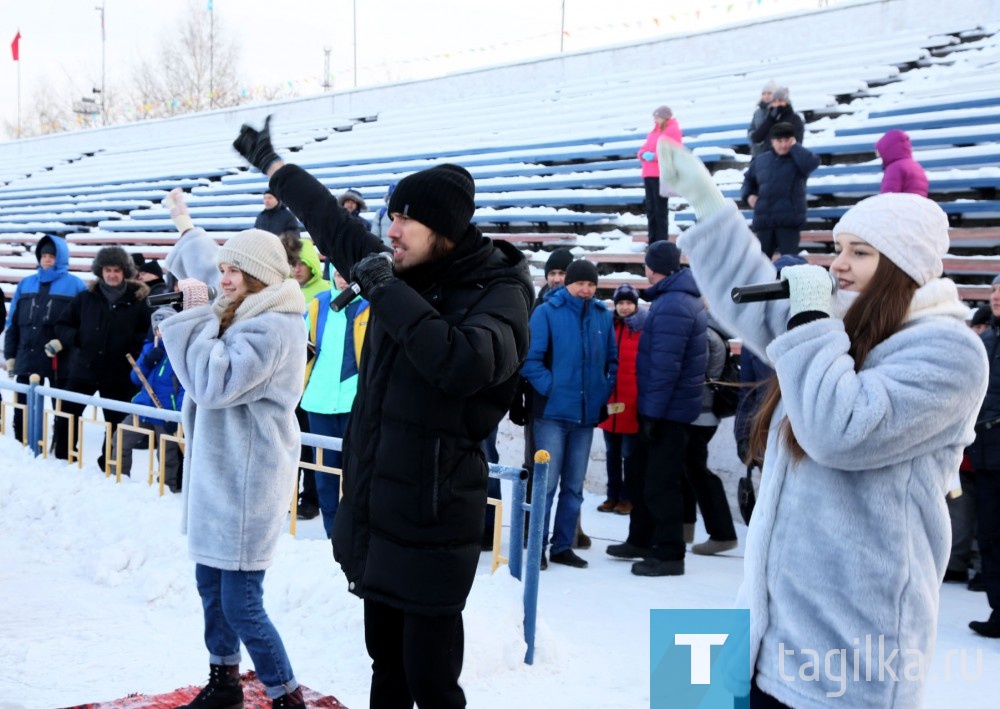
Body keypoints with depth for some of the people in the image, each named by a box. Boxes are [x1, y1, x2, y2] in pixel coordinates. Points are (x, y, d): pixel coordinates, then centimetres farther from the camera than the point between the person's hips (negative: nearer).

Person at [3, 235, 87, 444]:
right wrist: (10, 355, 8)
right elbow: (12, 322, 12)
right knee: (22, 409, 9)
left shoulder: (75, 285, -2)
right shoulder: (26, 284, 11)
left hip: (61, 360, -4)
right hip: (27, 358, 4)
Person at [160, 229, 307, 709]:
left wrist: (197, 316, -18)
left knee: (241, 605, -5)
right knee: (212, 582, 18)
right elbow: (201, 376, 14)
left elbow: (213, 383, -25)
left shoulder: (273, 327, -19)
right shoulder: (246, 316, 12)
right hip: (221, 471, 10)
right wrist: (196, 316, 0)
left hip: (246, 480, -10)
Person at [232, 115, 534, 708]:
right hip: (372, 505, 7)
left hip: (432, 521, -7)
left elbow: (466, 362, -36)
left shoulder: (497, 294, -14)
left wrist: (387, 290, -27)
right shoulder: (401, 270, 6)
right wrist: (271, 164, 34)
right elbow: (334, 224, 22)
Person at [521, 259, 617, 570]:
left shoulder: (603, 316, 8)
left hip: (587, 414, 5)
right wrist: (550, 387, -14)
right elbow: (531, 359, -8)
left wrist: (604, 390, 4)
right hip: (553, 412, -5)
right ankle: (538, 546, 6)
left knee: (574, 485, 10)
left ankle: (563, 546, 20)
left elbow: (613, 359, 16)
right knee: (547, 483, -4)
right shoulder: (547, 312, -4)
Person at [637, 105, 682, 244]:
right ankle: (653, 242, 12)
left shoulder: (673, 131, -3)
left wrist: (654, 156, -20)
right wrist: (643, 154, -4)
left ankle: (661, 242, -6)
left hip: (662, 175, -8)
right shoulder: (654, 131, 22)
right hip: (649, 174, 8)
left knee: (660, 209, -8)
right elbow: (644, 148, 20)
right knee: (650, 209, 7)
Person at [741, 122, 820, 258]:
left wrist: (794, 146, -11)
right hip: (764, 220, 4)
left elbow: (812, 163, -23)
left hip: (789, 220, -4)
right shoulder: (760, 160, 12)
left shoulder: (798, 159, 0)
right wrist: (748, 195, 7)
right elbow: (749, 179, 27)